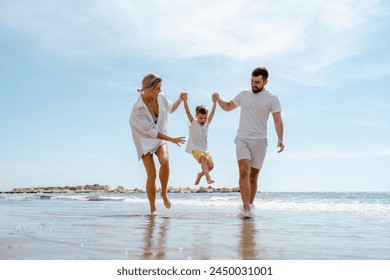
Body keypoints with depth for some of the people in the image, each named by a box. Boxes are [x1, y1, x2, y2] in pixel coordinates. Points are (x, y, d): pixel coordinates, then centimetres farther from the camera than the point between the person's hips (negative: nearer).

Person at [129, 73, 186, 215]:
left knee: (165, 160, -27)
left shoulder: (160, 97, -7)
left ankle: (164, 193, -7)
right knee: (151, 174, -11)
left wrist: (180, 99, -2)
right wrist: (171, 139, -21)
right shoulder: (138, 107, -23)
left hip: (160, 136, 4)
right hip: (145, 139, -4)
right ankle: (153, 209, 4)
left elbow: (171, 108, 16)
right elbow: (150, 130, -21)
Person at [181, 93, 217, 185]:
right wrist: (184, 101, -29)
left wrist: (215, 102, -7)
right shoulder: (193, 123, -4)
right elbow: (188, 112, -17)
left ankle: (200, 175, 21)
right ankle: (208, 178, -35)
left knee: (210, 165, -7)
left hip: (205, 149, 5)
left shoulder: (207, 123, 7)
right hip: (194, 148, -5)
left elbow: (212, 112, 2)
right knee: (203, 158, -31)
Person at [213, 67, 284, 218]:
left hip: (259, 141, -1)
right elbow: (228, 106, 23)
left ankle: (250, 205, 20)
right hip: (242, 139, 1)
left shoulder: (272, 98, 2)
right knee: (244, 171, -18)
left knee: (253, 176, 6)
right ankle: (246, 208, -22)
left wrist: (280, 139, -19)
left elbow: (278, 120, -5)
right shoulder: (244, 94, 11)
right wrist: (218, 100, 3)